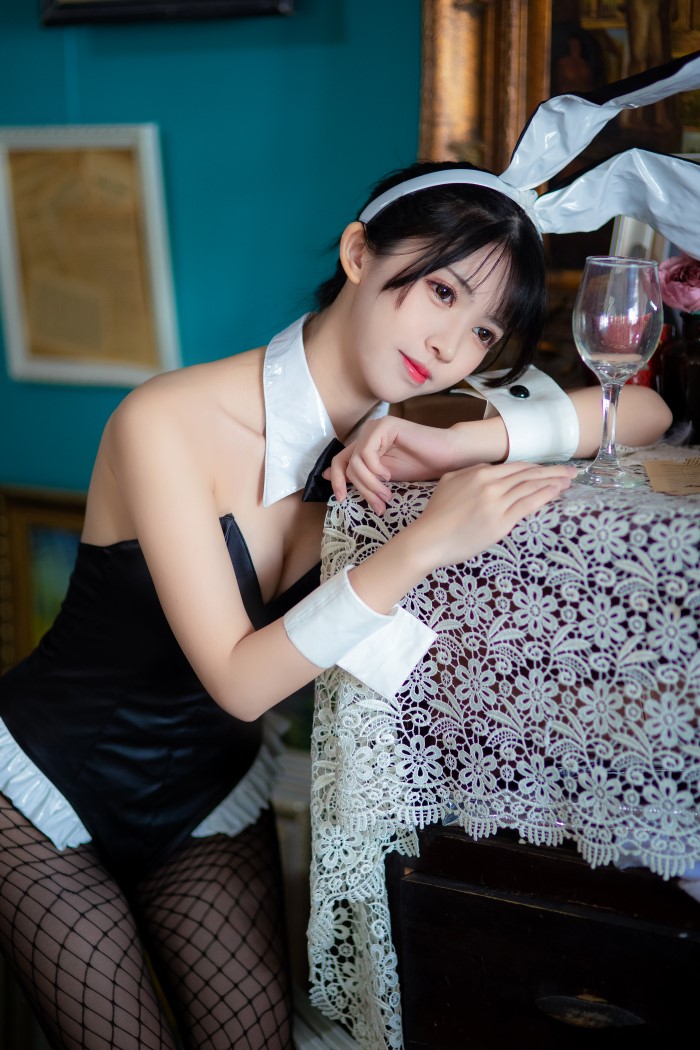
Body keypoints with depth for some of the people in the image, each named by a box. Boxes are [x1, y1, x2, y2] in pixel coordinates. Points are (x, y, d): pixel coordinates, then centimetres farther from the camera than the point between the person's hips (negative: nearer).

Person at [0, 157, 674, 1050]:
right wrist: (425, 542, -37)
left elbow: (647, 411, -11)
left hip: (214, 800, 4)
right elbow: (239, 681, -29)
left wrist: (469, 442, -28)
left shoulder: (383, 430, -11)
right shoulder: (167, 424, -27)